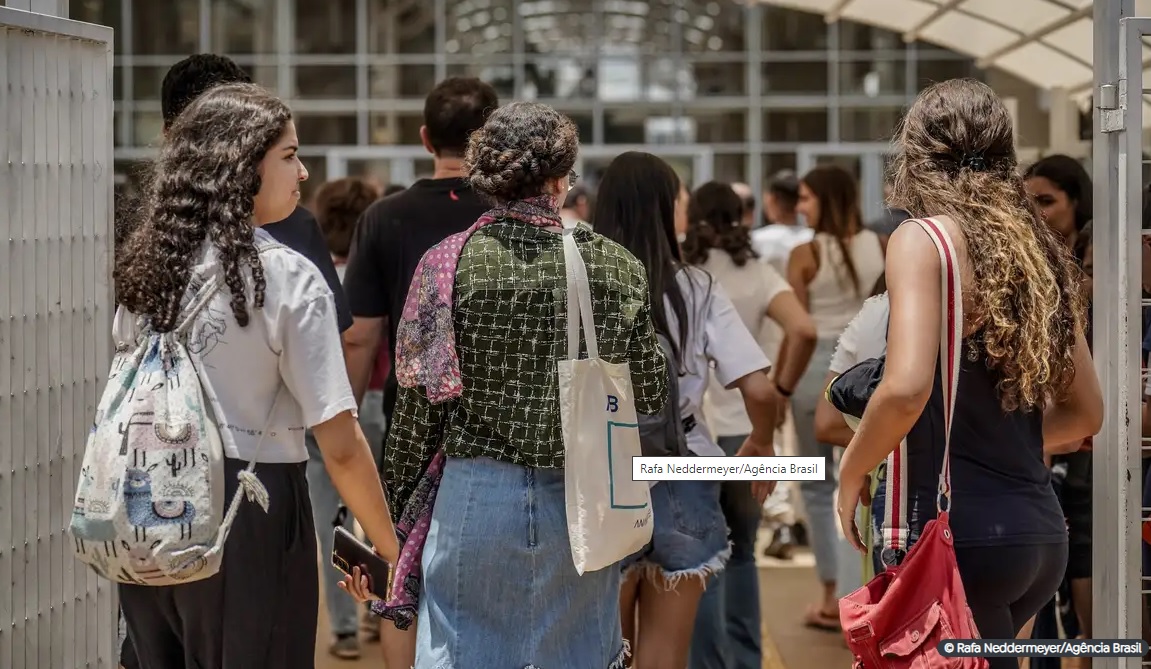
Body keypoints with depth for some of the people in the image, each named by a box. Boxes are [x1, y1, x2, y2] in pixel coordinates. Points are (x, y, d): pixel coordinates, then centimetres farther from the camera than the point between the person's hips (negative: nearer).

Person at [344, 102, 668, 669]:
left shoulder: (447, 263, -5)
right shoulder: (613, 266, -4)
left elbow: (419, 400, -2)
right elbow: (649, 394, 1)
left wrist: (400, 504, 8)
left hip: (474, 495, -1)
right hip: (582, 503, 1)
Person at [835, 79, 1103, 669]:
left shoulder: (924, 238, -8)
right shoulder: (1038, 251, 13)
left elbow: (906, 388, -21)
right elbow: (1084, 412, 19)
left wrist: (850, 474, -6)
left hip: (962, 532, -8)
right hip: (1042, 533, 8)